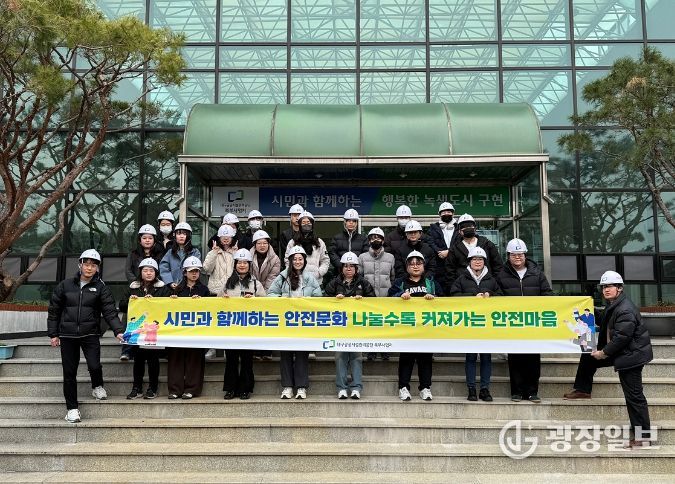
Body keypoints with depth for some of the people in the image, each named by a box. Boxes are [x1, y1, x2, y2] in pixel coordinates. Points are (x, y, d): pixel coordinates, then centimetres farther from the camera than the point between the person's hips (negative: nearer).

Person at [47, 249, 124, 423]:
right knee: (69, 372, 4)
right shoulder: (65, 285, 4)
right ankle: (72, 408, 18)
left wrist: (118, 330, -22)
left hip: (90, 334, -1)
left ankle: (97, 386, 22)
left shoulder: (100, 287, -1)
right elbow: (54, 310, 10)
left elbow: (110, 311, -9)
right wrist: (53, 334, 7)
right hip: (67, 335, 2)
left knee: (94, 366, -13)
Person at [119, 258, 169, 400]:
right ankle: (137, 388, 15)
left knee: (153, 358, 1)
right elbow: (122, 307, 11)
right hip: (137, 328, 2)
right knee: (138, 358, 5)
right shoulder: (133, 287, 12)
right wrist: (129, 300, -8)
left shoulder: (162, 288, 5)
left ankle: (153, 388, 11)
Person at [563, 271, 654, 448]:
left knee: (634, 397, -5)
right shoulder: (612, 306, 9)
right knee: (588, 357, 16)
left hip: (631, 355, -10)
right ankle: (583, 390, 30)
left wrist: (604, 352, -18)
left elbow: (622, 337, -26)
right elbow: (607, 327, 22)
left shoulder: (625, 310, -23)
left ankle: (643, 437, 3)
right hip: (619, 352, 10)